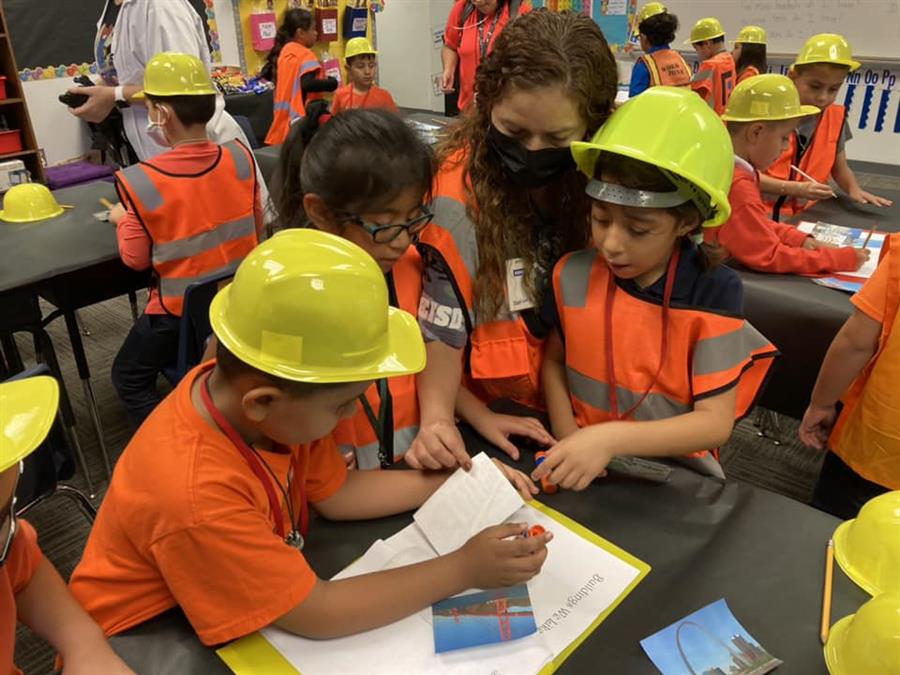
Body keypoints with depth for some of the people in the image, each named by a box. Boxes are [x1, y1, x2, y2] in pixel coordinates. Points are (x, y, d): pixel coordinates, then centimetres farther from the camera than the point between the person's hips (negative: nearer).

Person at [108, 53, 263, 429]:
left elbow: (136, 259, -9)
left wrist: (123, 220, 9)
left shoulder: (139, 181, -21)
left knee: (129, 378, 20)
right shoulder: (240, 157, -11)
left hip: (181, 309, -4)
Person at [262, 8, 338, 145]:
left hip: (285, 120, 9)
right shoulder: (306, 55, -14)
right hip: (302, 121, -9)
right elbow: (308, 84, -28)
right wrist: (331, 83, -15)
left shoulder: (284, 50, 10)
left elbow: (266, 74, 20)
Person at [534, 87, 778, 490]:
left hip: (675, 470, -1)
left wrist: (610, 438, -26)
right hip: (582, 463, 2)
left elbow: (715, 422, -15)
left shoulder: (714, 293, -13)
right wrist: (567, 439, -9)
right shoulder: (572, 276, -6)